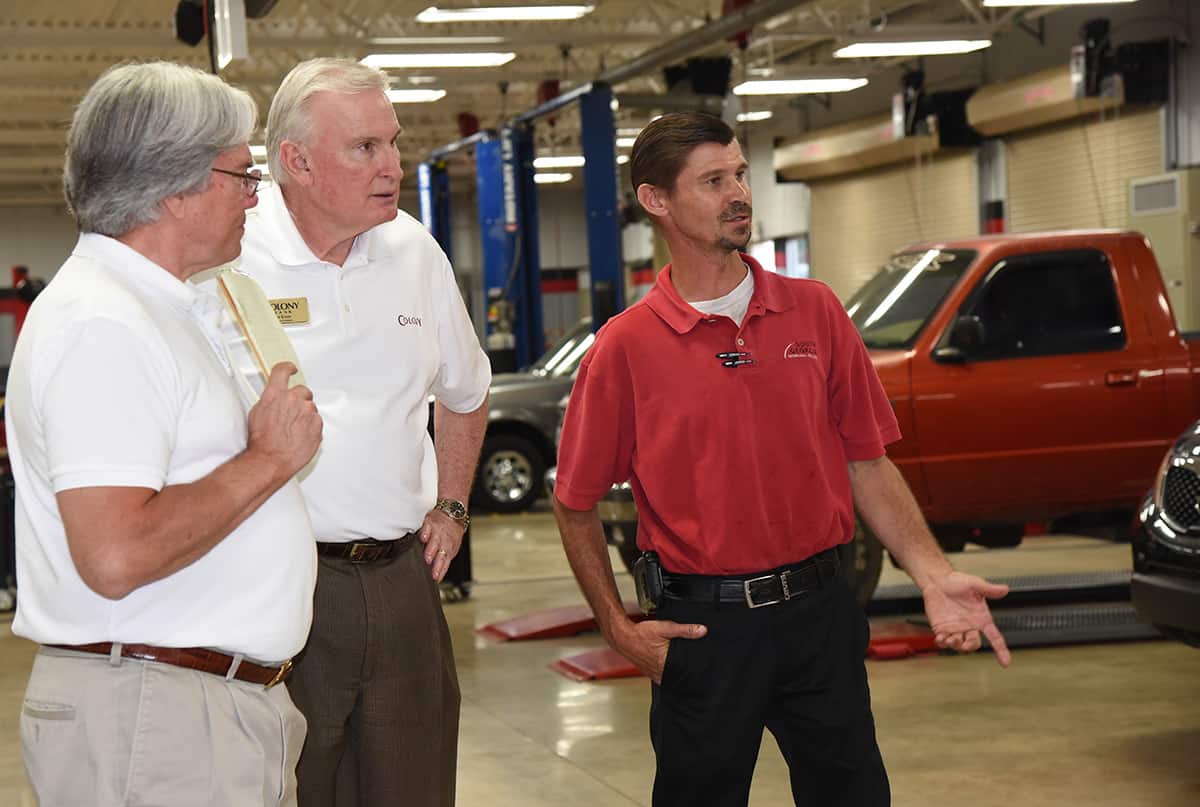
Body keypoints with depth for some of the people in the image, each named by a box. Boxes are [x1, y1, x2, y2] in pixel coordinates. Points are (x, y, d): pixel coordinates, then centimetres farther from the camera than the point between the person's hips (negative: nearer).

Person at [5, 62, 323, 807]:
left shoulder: (169, 308, 16)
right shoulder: (99, 325, -17)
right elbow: (116, 555, -27)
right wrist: (271, 460, -16)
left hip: (233, 702, 10)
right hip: (149, 716, -10)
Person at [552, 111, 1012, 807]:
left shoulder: (815, 311, 3)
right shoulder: (627, 346, -5)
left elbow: (867, 463, 6)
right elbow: (575, 506, 3)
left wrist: (934, 575, -5)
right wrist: (621, 630, -3)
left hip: (821, 614, 3)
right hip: (704, 625, -2)